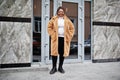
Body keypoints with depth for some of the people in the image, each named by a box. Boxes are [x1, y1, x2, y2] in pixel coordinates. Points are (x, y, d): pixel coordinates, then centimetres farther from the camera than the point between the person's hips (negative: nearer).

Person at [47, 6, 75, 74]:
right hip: (56, 38, -1)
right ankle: (54, 67, 9)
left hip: (64, 39, 1)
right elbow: (49, 27, 6)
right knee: (54, 52, -2)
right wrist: (52, 35, -4)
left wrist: (69, 36, 1)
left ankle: (60, 67, 18)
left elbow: (72, 28, 11)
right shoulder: (54, 19, 4)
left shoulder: (67, 20, 8)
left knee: (63, 53, 5)